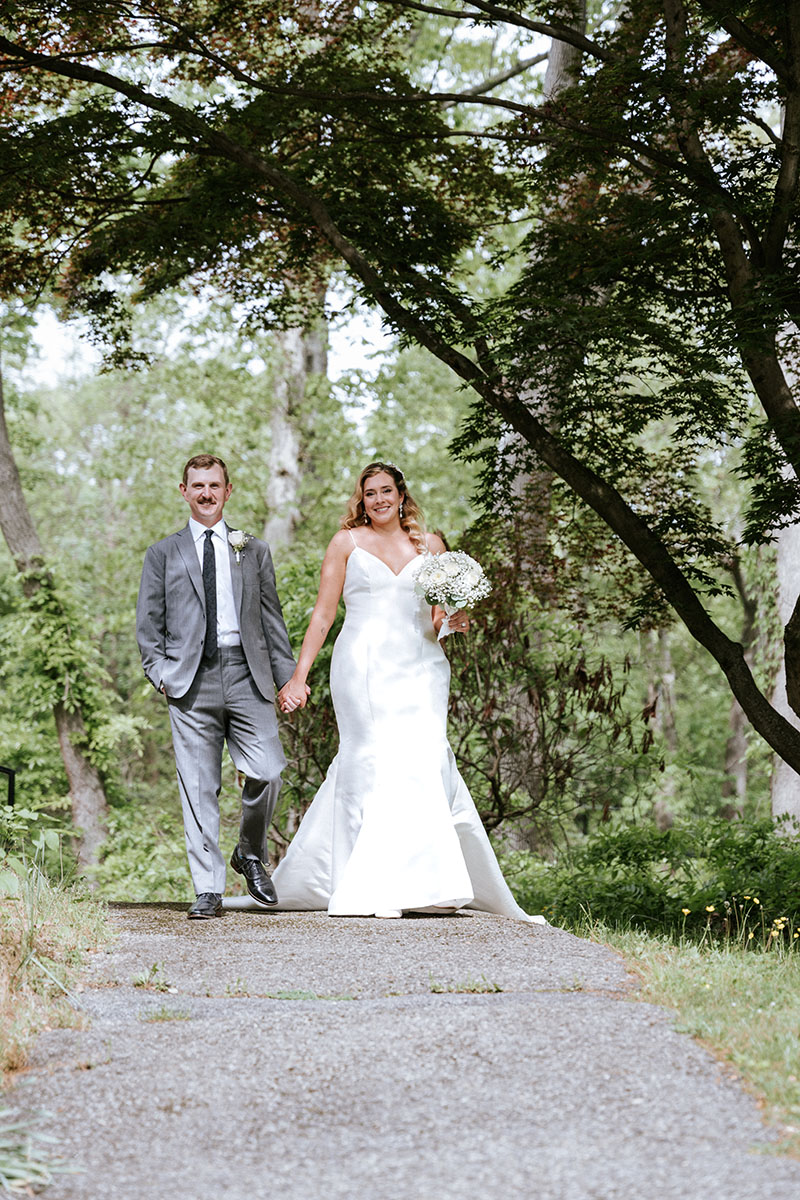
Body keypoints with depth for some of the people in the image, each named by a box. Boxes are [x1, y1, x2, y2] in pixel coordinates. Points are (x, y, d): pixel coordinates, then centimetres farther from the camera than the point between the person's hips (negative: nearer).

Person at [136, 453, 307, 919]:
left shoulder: (254, 551, 18)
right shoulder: (163, 554, 14)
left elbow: (272, 618, 15)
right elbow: (149, 624, 11)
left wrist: (288, 675, 7)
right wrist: (160, 672, -2)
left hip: (248, 676, 1)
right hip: (191, 682, -1)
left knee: (267, 774, -11)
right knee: (199, 788, -4)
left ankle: (251, 855, 16)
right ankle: (209, 890, 1)